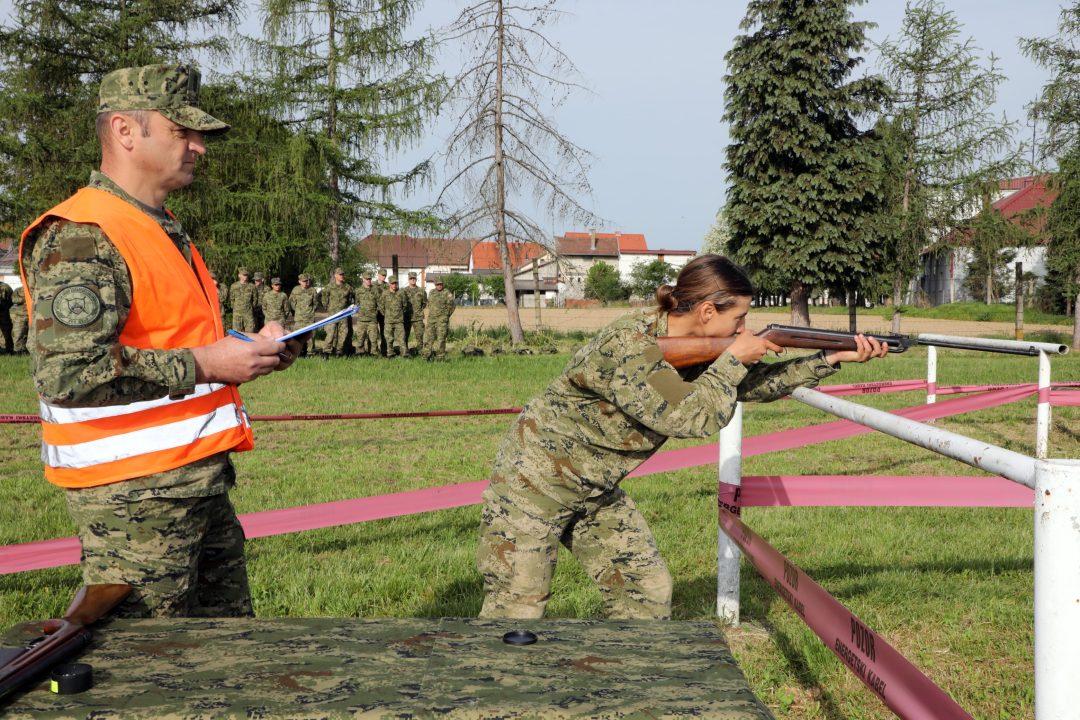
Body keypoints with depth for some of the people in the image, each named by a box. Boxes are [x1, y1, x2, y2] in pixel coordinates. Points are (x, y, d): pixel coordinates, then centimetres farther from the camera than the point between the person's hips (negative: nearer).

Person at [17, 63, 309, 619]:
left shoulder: (163, 229, 19)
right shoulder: (79, 238, -15)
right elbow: (66, 370, -26)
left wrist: (245, 349, 12)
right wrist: (203, 365, -22)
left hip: (200, 484, 10)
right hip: (134, 495, -10)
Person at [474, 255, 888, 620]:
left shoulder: (694, 345, -1)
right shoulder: (628, 345, -28)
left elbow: (754, 385, 10)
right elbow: (692, 419, -30)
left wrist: (835, 358, 5)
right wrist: (733, 359, -19)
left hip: (596, 494, 9)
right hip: (533, 483, -8)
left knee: (648, 595, 5)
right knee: (515, 613, -5)